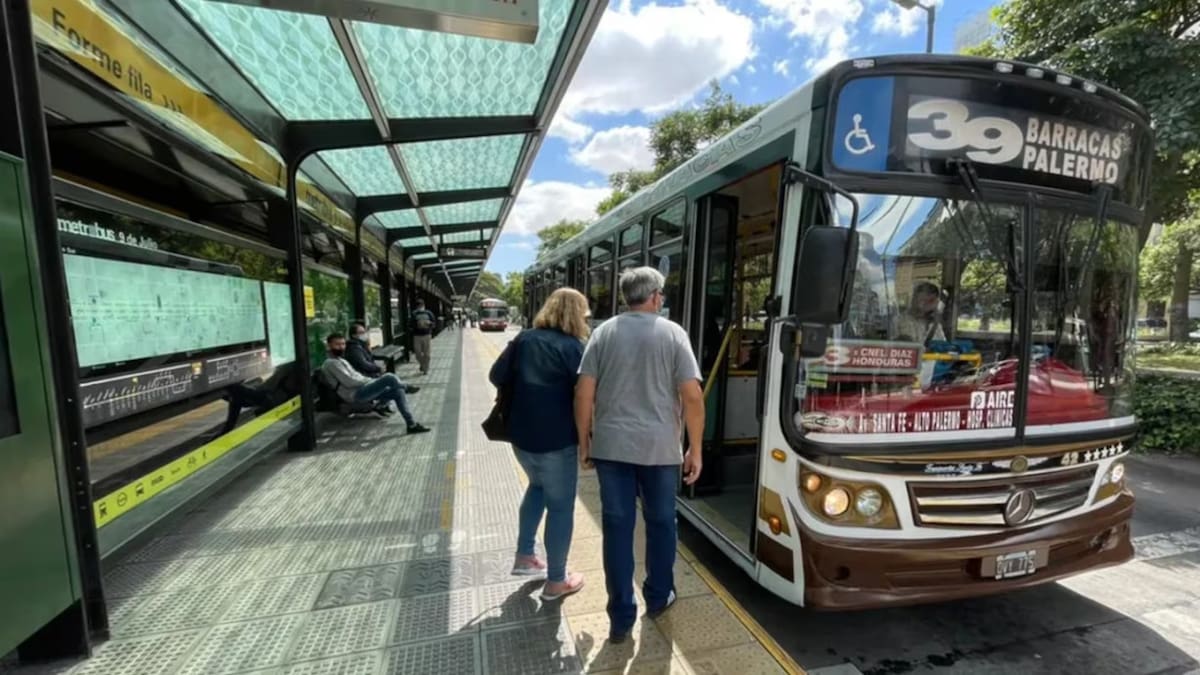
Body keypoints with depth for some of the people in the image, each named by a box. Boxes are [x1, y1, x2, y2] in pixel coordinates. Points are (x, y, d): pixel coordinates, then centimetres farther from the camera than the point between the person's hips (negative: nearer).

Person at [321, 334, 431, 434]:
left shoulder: (340, 360, 24)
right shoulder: (331, 363, -9)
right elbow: (349, 381, -17)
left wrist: (369, 381, 6)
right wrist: (370, 380, -9)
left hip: (361, 390, 10)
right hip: (355, 394, -10)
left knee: (397, 392, -4)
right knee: (389, 377, -24)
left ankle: (411, 424, -7)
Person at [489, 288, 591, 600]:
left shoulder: (524, 339, 3)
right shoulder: (572, 347, -13)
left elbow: (497, 377, 5)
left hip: (521, 435, 6)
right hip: (557, 440, -6)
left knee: (537, 486, 29)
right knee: (560, 506, 9)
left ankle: (524, 556, 37)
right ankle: (556, 581, 23)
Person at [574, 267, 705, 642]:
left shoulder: (604, 332, 2)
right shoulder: (672, 333, -4)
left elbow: (584, 393, -1)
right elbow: (692, 397, -8)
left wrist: (584, 441, 9)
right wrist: (695, 449, 1)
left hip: (610, 445, 1)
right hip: (659, 447, -1)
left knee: (617, 526, 10)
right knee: (660, 522, 19)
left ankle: (621, 617, 20)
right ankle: (658, 597, 38)